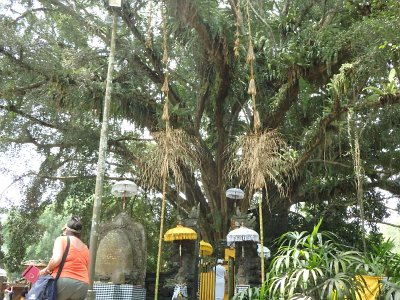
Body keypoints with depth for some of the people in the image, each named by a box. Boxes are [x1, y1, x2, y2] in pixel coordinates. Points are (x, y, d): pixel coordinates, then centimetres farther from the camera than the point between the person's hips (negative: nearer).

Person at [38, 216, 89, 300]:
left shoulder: (61, 239, 6)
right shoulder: (85, 248, 21)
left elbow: (56, 259, -11)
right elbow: (87, 272, 15)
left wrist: (47, 270, 4)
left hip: (64, 281, -5)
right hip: (82, 286, 5)